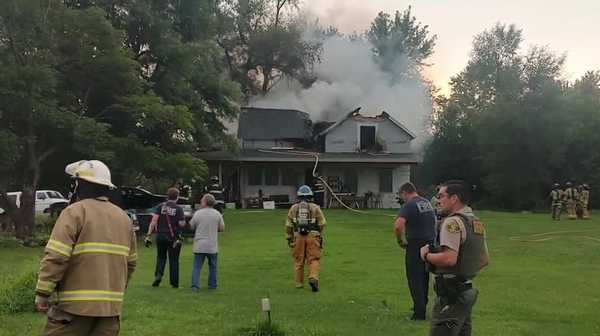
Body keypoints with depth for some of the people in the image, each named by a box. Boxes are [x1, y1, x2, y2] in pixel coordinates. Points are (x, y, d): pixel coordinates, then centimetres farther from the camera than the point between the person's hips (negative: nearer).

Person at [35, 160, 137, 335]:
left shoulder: (74, 212, -8)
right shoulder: (123, 217, 12)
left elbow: (55, 257, -15)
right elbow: (131, 262, 17)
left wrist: (42, 293, -8)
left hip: (76, 304, -6)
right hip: (111, 307, 6)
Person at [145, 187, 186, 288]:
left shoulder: (160, 206, -1)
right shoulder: (179, 208, -7)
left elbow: (154, 220, -9)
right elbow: (182, 224, -14)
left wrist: (148, 235, -9)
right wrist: (184, 221, 10)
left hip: (161, 236, 2)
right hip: (174, 238, -2)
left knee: (161, 257, 19)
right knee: (173, 260, 8)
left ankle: (158, 275, -1)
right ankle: (174, 283, 11)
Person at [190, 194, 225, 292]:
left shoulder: (197, 213, -5)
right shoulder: (217, 214, -1)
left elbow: (191, 227, 3)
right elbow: (222, 228, 4)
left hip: (199, 245, -1)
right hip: (212, 246, 1)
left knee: (196, 267, 4)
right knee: (212, 266, 16)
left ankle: (194, 285, -6)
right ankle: (212, 285, 20)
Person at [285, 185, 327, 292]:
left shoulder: (293, 208, 9)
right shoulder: (315, 207, 5)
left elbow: (288, 225, 6)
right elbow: (322, 223, 1)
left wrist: (289, 238, 16)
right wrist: (319, 233, 19)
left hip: (298, 236, 2)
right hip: (312, 236, -1)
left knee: (298, 261, 12)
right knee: (314, 260, 3)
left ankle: (299, 283, 19)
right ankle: (313, 278, -18)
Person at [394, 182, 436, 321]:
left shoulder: (409, 205, -14)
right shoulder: (428, 203, 11)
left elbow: (398, 225, -28)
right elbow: (435, 222, 22)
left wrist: (400, 241, -12)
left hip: (415, 246, -8)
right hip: (430, 244, 8)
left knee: (414, 279, 0)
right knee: (424, 278, 20)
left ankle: (419, 312, 0)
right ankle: (422, 305, 32)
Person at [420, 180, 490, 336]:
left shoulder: (453, 222, -16)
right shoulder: (477, 223, 13)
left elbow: (449, 259, -26)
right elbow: (485, 260, 19)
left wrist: (426, 255, -11)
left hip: (451, 293, -10)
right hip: (467, 290, 10)